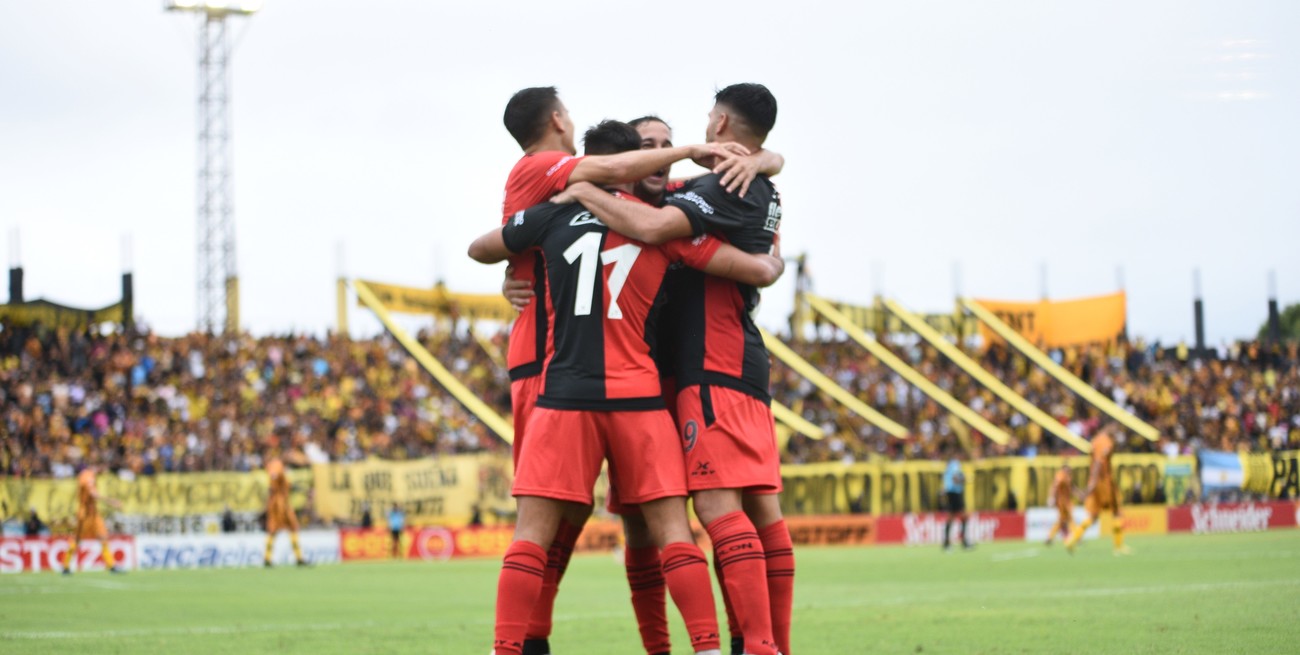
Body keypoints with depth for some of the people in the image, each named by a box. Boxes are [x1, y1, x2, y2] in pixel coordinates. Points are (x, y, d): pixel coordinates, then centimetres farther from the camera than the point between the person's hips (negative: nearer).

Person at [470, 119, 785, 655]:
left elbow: (479, 250, 21)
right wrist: (773, 262, 26)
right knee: (671, 529, 3)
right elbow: (757, 271, 3)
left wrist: (519, 268, 41)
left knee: (533, 532, 0)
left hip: (564, 396, 0)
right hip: (639, 396, 1)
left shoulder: (554, 215, 5)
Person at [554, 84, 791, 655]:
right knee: (760, 508, 7)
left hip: (714, 368, -10)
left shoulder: (727, 187, -12)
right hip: (746, 368, 10)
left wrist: (584, 193, -12)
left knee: (718, 505, -15)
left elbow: (653, 226, -25)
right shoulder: (764, 193, 17)